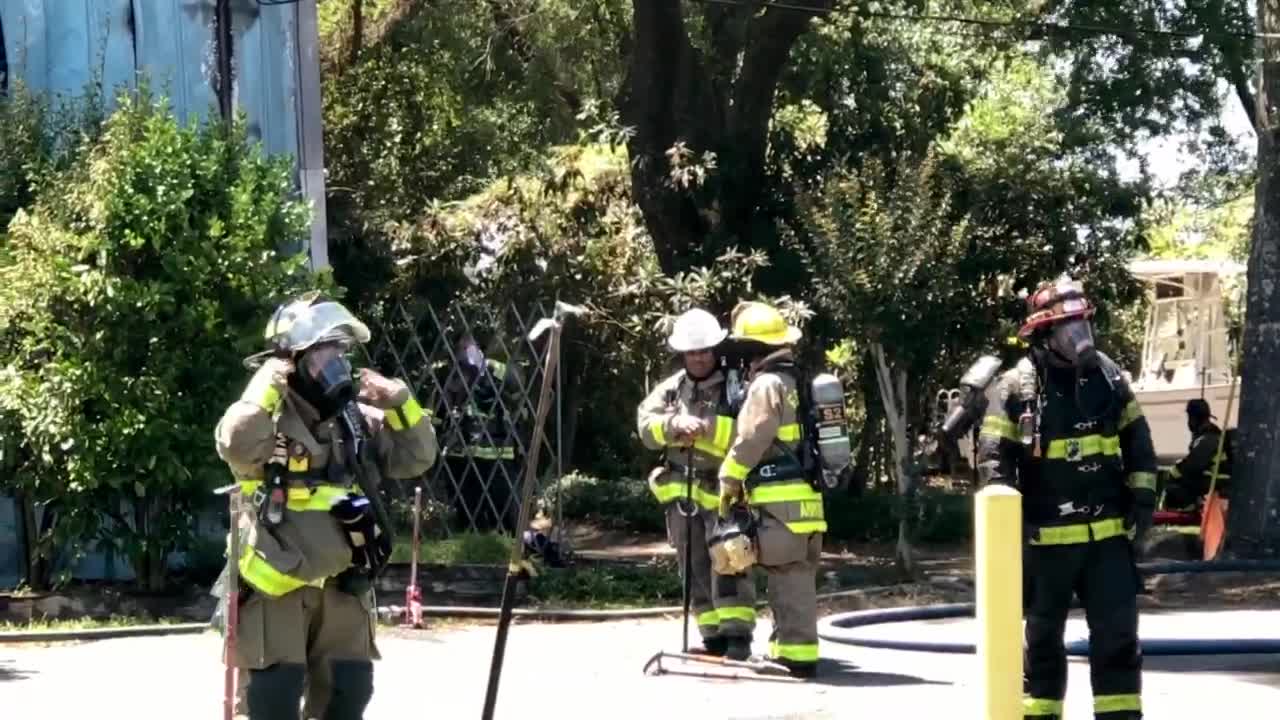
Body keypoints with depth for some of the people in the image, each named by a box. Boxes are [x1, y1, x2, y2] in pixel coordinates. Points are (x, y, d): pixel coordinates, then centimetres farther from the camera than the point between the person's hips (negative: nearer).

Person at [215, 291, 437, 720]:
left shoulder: (355, 418, 9)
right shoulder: (270, 417, -10)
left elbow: (415, 459, 12)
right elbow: (236, 447, -32)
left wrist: (398, 403, -2)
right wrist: (267, 388, -23)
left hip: (341, 585, 6)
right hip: (278, 584, -6)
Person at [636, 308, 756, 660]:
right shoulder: (670, 389, 11)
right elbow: (646, 425, -3)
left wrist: (710, 428, -25)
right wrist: (674, 424, -21)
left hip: (722, 490, -5)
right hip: (681, 494, 5)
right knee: (695, 571, 7)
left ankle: (737, 634, -13)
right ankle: (714, 636, 13)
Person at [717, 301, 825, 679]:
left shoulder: (767, 384, -9)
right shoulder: (800, 383, 19)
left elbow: (751, 440, -14)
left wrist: (728, 482, -3)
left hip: (779, 501, -9)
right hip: (806, 495, 9)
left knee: (789, 579, -8)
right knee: (798, 578, 12)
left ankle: (796, 653, -8)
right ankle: (789, 647, 17)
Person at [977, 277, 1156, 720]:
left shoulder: (1107, 376, 5)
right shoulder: (1016, 387, -7)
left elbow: (1138, 443, 12)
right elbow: (993, 458, -9)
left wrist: (1142, 499, 4)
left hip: (1108, 532, 3)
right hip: (1046, 537, -3)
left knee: (1118, 632, 2)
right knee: (1044, 634, 10)